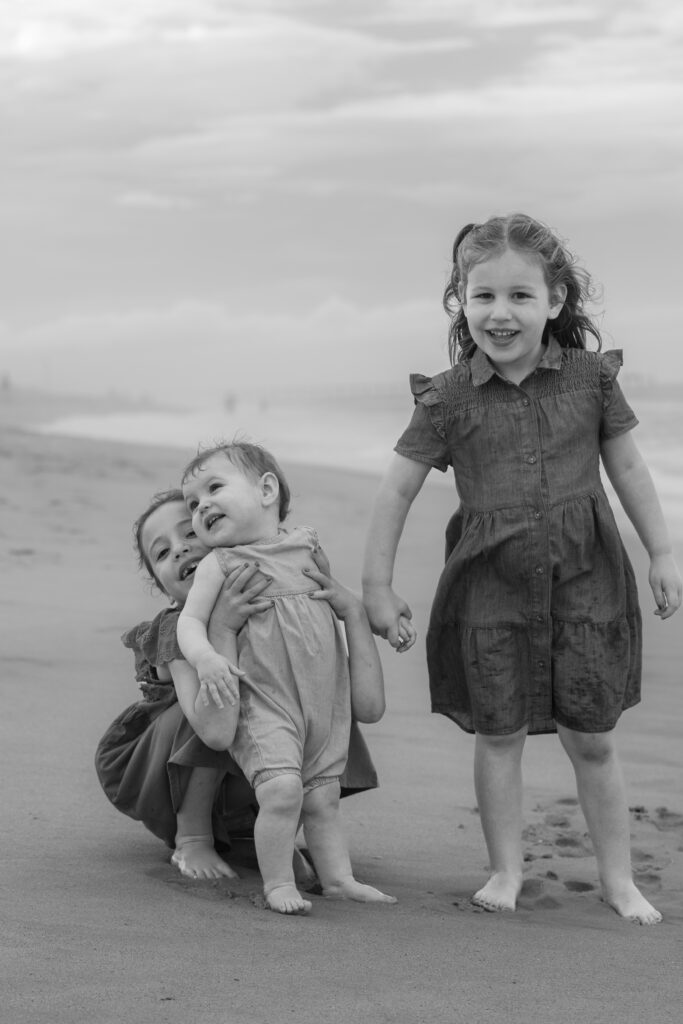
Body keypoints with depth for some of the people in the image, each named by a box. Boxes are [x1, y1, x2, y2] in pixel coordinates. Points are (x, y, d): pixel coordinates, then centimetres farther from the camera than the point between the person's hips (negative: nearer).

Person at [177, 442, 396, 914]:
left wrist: (352, 606, 4)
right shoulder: (219, 564, -2)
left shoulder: (306, 546, 10)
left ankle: (339, 878, 18)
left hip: (325, 699, 4)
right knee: (282, 787, -21)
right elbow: (190, 620, -11)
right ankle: (278, 883, -10)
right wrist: (204, 656, -31)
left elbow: (331, 591, 25)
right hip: (265, 702, -4)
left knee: (322, 798, 9)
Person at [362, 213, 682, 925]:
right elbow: (397, 490, -1)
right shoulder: (448, 398, -5)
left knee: (591, 735, 6)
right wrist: (377, 586, -3)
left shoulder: (590, 377, -1)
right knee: (498, 732, 5)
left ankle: (618, 878, 19)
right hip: (491, 583, 0)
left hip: (582, 577, 0)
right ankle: (505, 871, 20)